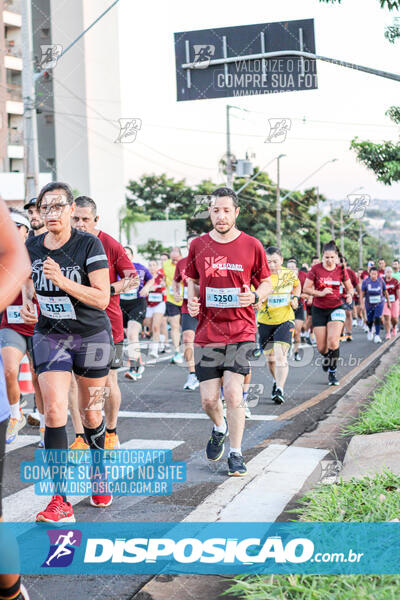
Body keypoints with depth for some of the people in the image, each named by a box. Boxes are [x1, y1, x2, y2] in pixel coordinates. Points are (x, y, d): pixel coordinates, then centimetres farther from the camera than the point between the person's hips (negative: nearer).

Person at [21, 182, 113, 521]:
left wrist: (63, 281, -29)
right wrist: (27, 304, -1)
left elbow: (102, 298, -18)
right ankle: (60, 503, -12)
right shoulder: (31, 247, 1)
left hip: (92, 336, -2)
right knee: (54, 411, -13)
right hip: (49, 336, 2)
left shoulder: (90, 245, -13)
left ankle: (100, 472, 39)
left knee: (90, 413, 10)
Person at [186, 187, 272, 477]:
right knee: (209, 399, 3)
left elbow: (266, 283, 9)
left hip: (242, 331, -2)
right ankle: (219, 428, 37)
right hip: (207, 332, 2)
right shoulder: (198, 245, 4)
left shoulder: (252, 246, -1)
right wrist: (192, 300, -4)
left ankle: (236, 454, 6)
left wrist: (255, 296, -12)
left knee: (233, 392, -10)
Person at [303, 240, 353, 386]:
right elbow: (306, 288, -4)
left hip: (336, 308, 0)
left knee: (333, 341, -18)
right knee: (321, 348, 1)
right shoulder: (316, 269, -6)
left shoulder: (341, 270, -1)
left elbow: (349, 288, 11)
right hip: (319, 310, 0)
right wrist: (320, 293, -19)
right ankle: (327, 358, 40)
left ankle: (332, 372, 0)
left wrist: (349, 295, -12)